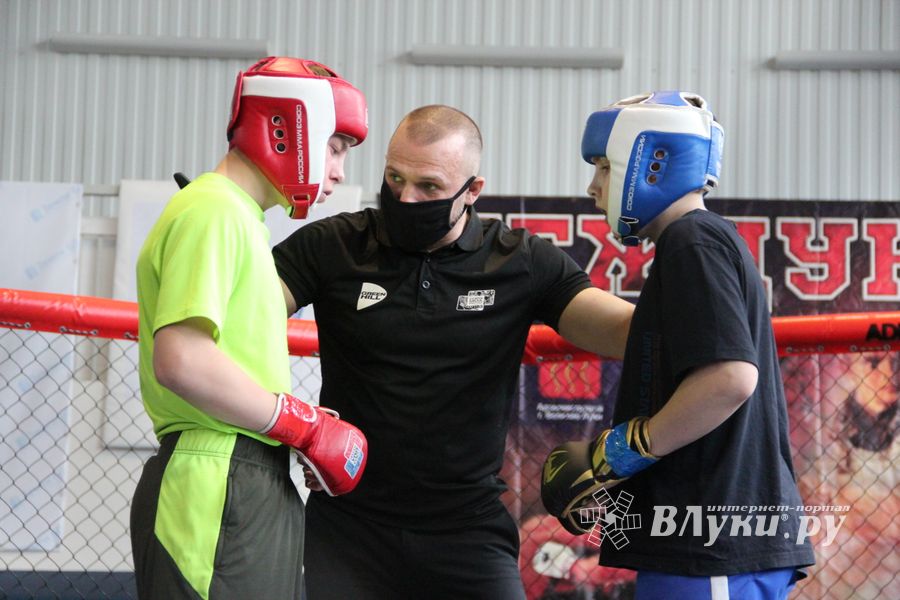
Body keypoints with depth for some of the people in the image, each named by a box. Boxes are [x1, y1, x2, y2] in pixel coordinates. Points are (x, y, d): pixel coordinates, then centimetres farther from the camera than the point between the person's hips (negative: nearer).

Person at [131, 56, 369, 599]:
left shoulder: (238, 217, 22)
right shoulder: (214, 213, -10)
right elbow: (181, 362, -22)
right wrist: (308, 427, -14)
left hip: (258, 491, 10)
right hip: (216, 493, -10)